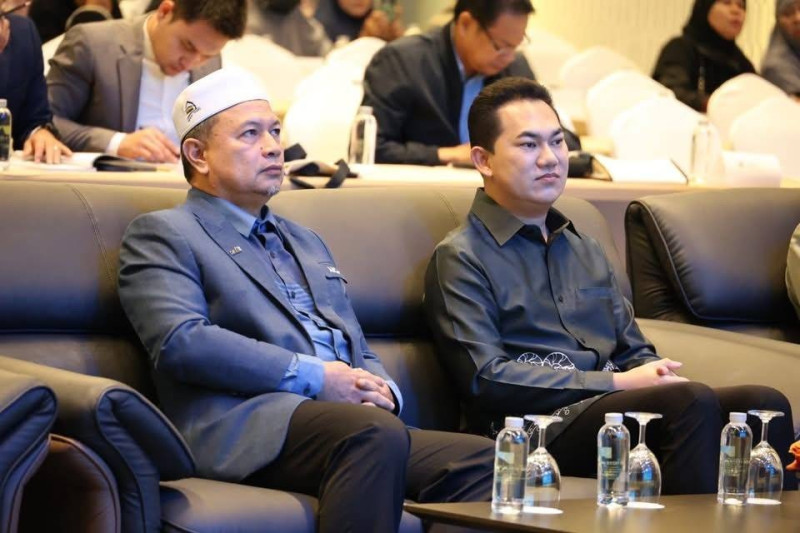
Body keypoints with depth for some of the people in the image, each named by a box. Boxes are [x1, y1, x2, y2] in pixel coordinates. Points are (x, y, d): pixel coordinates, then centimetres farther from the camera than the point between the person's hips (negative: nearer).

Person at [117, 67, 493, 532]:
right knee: (375, 435, -39)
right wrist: (313, 377, -13)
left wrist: (380, 390, 6)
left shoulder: (307, 243, 34)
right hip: (246, 425, -7)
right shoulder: (162, 234, 10)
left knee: (484, 460, -23)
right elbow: (181, 341, -8)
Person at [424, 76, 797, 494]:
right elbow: (487, 379, -8)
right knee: (694, 400, -33)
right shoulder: (460, 259, 4)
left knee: (766, 403, -20)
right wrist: (618, 383, -10)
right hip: (538, 428, -7)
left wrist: (656, 375, 1)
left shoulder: (583, 249, 27)